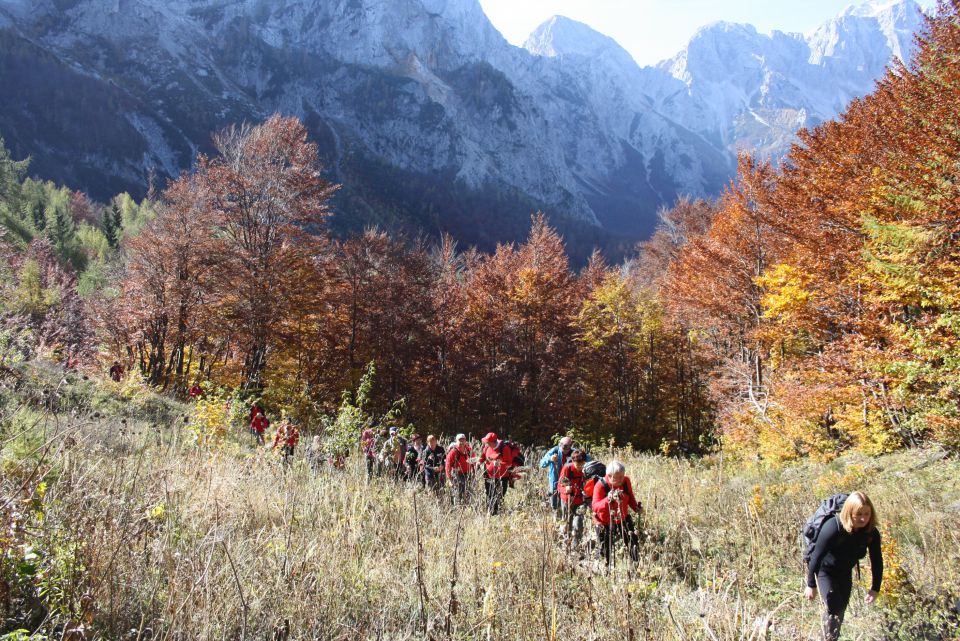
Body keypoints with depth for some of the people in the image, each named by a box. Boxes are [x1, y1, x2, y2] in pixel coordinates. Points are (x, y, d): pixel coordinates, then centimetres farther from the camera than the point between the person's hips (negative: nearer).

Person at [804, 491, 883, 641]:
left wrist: (875, 588, -11)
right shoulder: (832, 527, -35)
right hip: (824, 569, -5)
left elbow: (877, 561, -9)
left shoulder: (871, 533, -21)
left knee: (841, 609, 16)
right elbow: (817, 556, -29)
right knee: (834, 607, -17)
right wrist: (811, 585, -24)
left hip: (844, 572, 6)